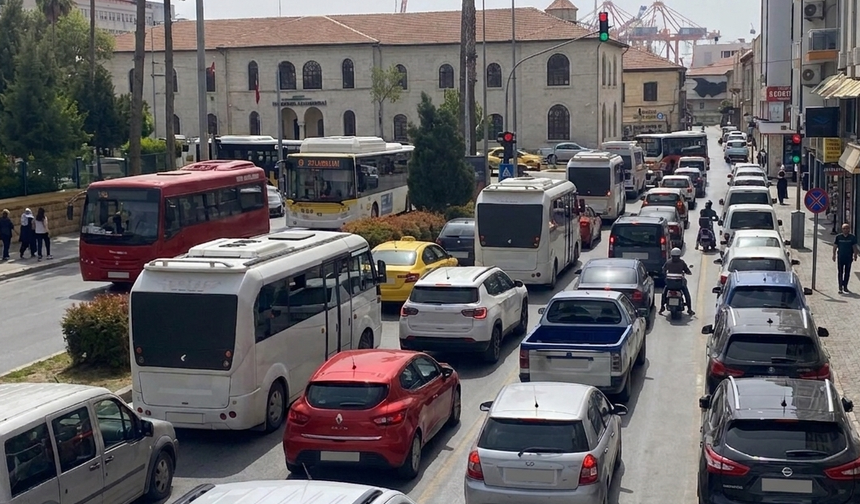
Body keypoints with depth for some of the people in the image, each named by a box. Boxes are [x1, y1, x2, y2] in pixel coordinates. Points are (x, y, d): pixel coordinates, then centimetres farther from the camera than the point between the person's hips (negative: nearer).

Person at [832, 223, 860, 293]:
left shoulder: (852, 237, -2)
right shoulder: (838, 237, -2)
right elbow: (835, 247, 2)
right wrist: (834, 255, -1)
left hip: (849, 258, 1)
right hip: (840, 257, -1)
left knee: (847, 273, 9)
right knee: (840, 272, -1)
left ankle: (845, 287, 21)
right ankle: (840, 288, 2)